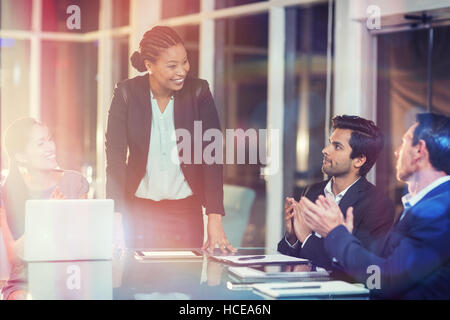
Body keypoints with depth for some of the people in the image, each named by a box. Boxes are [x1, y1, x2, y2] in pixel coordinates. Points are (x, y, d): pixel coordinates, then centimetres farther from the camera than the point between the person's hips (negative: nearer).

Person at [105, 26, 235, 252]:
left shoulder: (198, 92, -6)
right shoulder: (127, 93, -7)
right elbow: (115, 156, -11)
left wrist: (215, 219, -16)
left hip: (186, 211, 1)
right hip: (140, 211, 0)